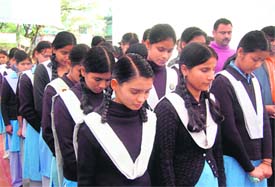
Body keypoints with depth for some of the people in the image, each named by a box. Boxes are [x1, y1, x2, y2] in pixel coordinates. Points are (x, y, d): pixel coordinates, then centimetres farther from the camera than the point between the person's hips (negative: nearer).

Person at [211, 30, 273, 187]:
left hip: (258, 161, 6)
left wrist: (267, 160, 0)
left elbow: (264, 121, 9)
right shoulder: (223, 83, -11)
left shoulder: (254, 81, 10)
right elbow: (228, 130, -13)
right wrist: (249, 167, -8)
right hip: (235, 162, -6)